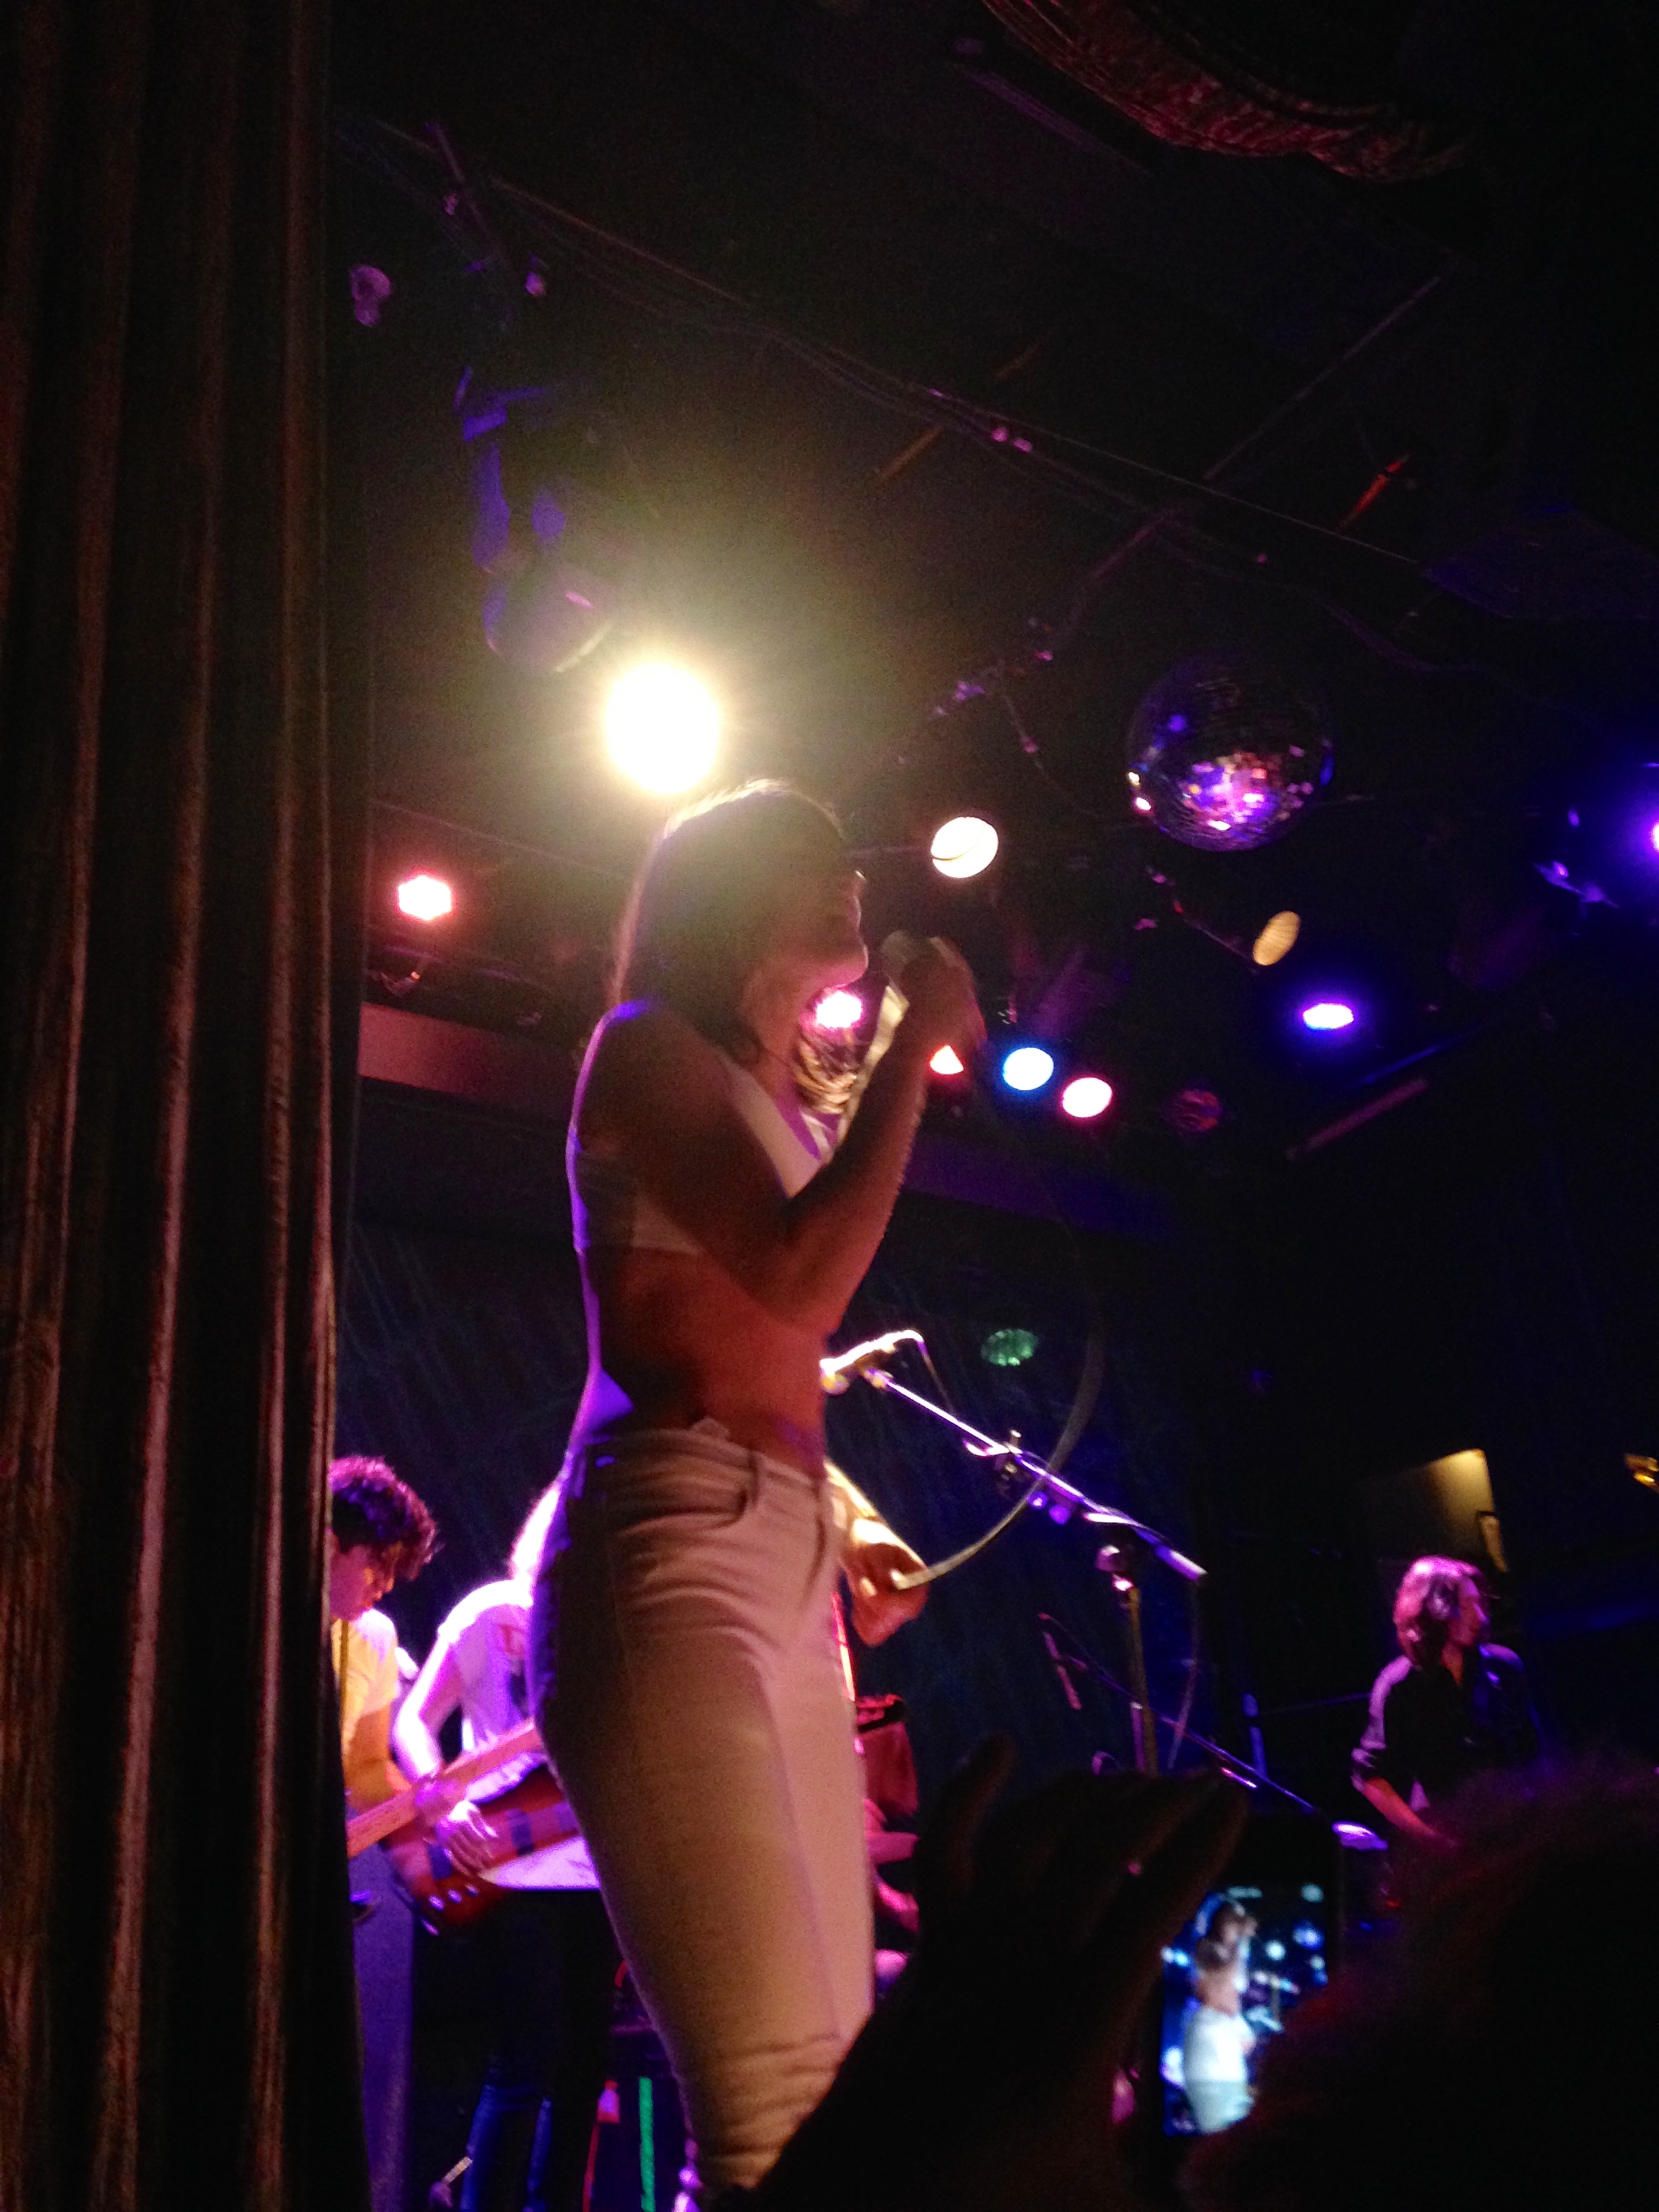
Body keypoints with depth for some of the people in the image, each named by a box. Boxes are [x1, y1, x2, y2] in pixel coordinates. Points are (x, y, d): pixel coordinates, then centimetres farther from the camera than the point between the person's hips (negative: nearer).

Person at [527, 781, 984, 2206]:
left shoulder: (798, 1103, 25)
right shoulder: (649, 1044, 2)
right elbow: (802, 1285, -15)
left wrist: (853, 1523, 13)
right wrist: (915, 1051, -5)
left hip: (787, 1571, 9)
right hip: (670, 1556, -9)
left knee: (836, 2089, 8)